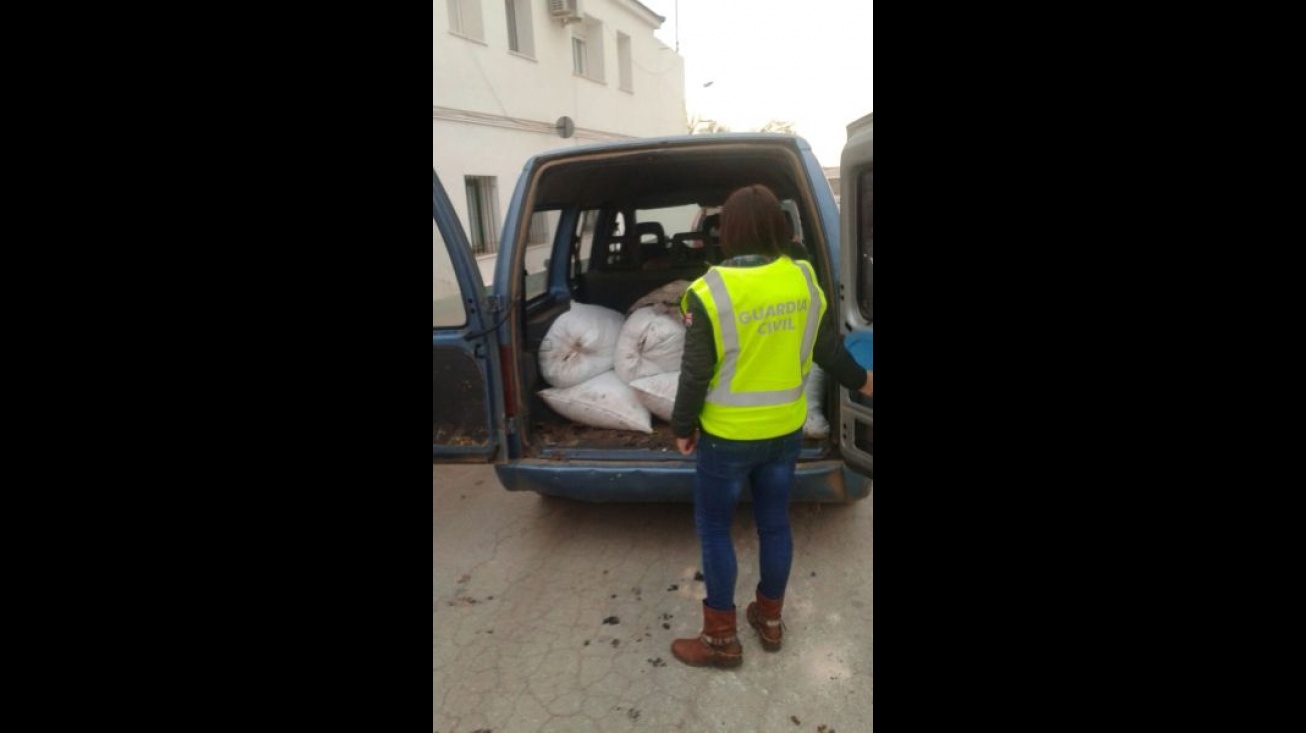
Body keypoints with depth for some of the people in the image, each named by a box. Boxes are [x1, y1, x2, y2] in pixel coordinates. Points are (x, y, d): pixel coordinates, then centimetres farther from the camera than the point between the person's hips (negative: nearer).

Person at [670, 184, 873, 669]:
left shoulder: (711, 292, -19)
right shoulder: (805, 281, -5)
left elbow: (695, 374, -14)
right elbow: (829, 350, 8)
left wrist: (682, 428, 1)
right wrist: (860, 381, 27)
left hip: (727, 437, -5)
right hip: (786, 431, 5)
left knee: (713, 528, 11)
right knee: (775, 523, 20)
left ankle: (721, 640, 23)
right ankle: (770, 621, 38)